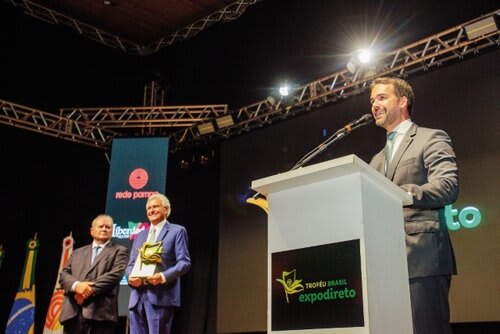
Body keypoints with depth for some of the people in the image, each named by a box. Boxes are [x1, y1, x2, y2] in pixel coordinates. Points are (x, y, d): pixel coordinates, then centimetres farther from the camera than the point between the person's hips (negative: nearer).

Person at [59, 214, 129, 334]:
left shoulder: (119, 251, 13)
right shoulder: (77, 252, 26)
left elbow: (115, 274, -3)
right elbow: (64, 274, 13)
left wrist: (90, 290, -12)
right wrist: (76, 285, -9)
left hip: (100, 312, -4)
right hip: (73, 312, 4)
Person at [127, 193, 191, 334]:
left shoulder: (177, 231, 6)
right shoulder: (140, 235, 24)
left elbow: (185, 262, -3)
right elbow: (131, 264, 20)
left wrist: (163, 276, -18)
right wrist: (130, 276, -4)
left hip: (160, 295, -5)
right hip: (137, 296, 6)